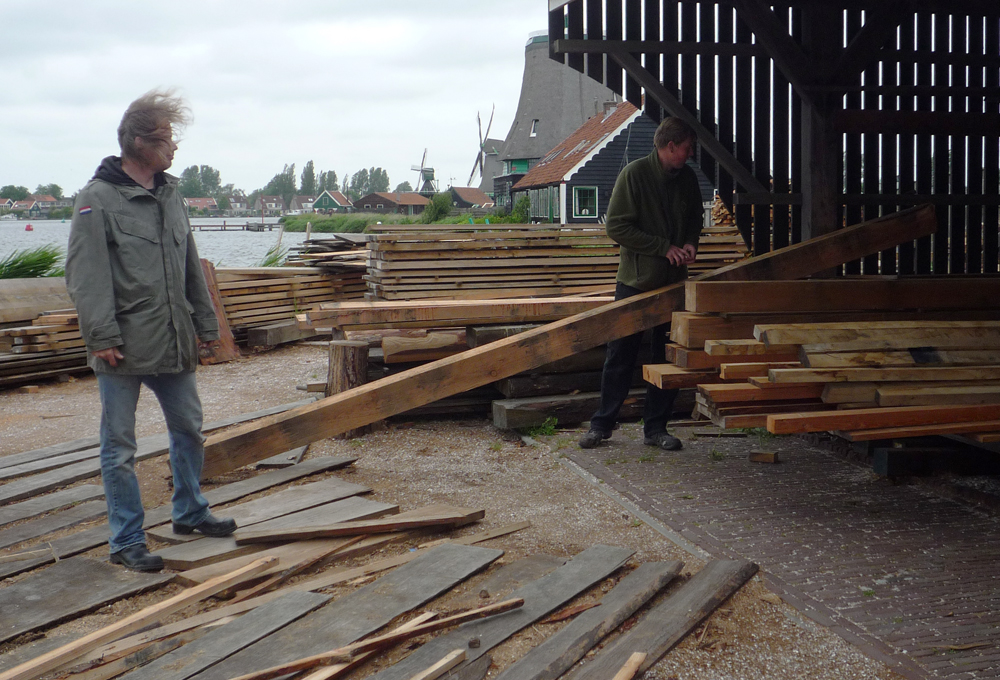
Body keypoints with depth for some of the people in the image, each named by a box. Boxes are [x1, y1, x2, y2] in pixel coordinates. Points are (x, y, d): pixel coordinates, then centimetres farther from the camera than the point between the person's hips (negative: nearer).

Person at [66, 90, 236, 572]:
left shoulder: (170, 194, 12)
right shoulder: (97, 199, -9)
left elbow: (190, 267, 18)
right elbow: (85, 276, -14)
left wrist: (204, 323, 16)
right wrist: (102, 337, -19)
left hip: (174, 343, 7)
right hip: (123, 350, -7)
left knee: (189, 430, 17)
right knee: (119, 447, 3)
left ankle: (189, 513, 35)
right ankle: (127, 541, 13)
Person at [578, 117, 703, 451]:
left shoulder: (687, 179, 6)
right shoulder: (634, 173, -11)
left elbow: (695, 219, 22)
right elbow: (617, 226, -14)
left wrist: (690, 243, -1)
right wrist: (665, 248, -17)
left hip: (673, 282, 5)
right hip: (635, 281, -5)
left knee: (668, 358, 6)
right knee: (620, 356, 2)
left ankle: (655, 427, 16)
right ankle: (602, 423, 14)